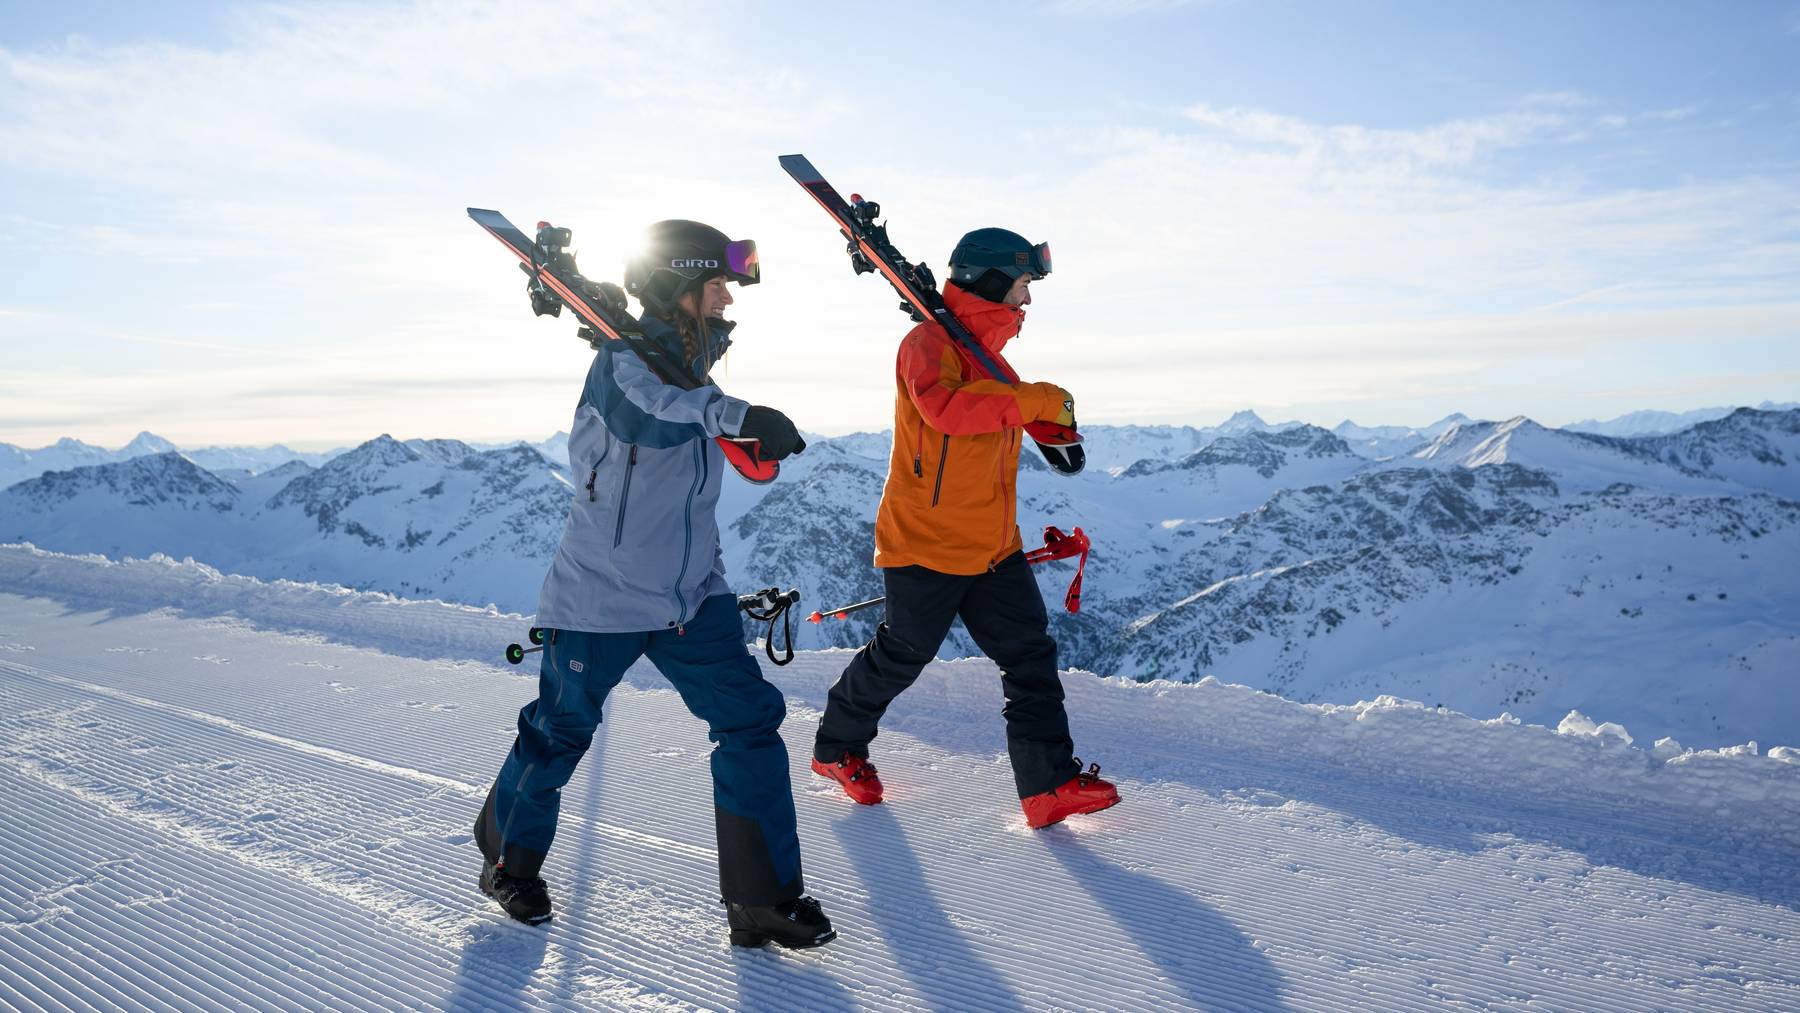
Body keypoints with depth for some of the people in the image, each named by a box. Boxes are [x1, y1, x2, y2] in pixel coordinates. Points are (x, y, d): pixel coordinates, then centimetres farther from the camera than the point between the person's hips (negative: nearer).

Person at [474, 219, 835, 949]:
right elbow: (645, 405, -43)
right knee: (559, 734, 10)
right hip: (601, 595, -6)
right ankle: (508, 859, 39)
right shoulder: (624, 360, -18)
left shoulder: (690, 362, 6)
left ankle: (763, 900, 5)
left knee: (752, 721, -3)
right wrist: (734, 413, -59)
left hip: (691, 593, 7)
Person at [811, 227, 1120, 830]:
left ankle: (1049, 783, 7)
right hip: (925, 546, -8)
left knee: (1030, 654, 2)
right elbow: (944, 407, -35)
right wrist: (1038, 401, -33)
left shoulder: (988, 356, 16)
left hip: (992, 548, 8)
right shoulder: (929, 341, -12)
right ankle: (837, 747, 29)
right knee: (902, 655, 6)